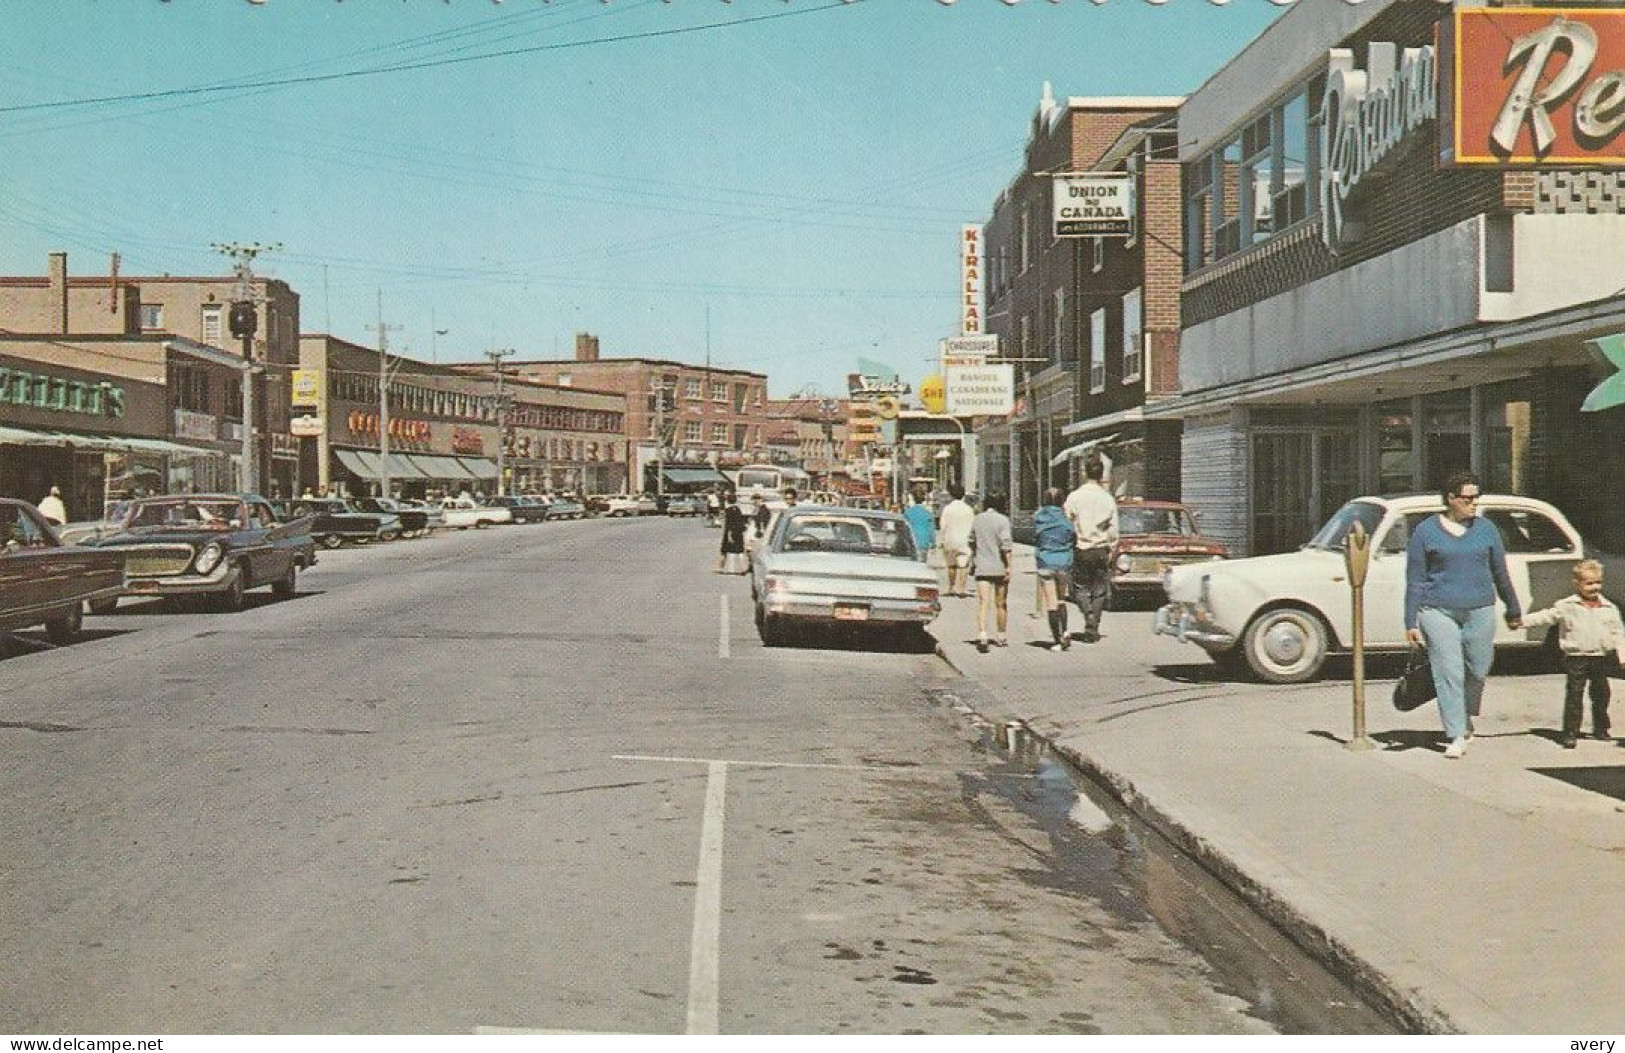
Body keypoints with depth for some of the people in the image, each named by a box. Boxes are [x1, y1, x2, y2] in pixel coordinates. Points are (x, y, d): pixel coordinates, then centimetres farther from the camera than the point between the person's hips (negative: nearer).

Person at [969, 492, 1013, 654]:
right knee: (1001, 604, 12)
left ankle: (982, 636, -24)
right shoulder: (1002, 520, -7)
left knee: (983, 603, -6)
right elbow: (1006, 545, -15)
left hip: (981, 568, 2)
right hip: (999, 568, -2)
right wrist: (1008, 567, -13)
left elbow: (972, 543, 16)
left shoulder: (976, 520, 6)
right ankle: (1001, 637, 25)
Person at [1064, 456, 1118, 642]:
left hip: (1081, 549, 0)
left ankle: (1089, 615, -12)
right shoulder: (1107, 498, -3)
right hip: (1101, 549, 1)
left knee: (1082, 588, 12)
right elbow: (1113, 528, -1)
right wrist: (1111, 550, 8)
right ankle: (1093, 627, 8)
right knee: (1099, 590, 10)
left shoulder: (1074, 496, -5)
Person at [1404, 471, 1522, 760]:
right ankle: (1457, 736, -1)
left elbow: (1500, 573, 16)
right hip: (1438, 611, -3)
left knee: (1478, 670, 7)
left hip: (1480, 610, 3)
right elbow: (1415, 581, 1)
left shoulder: (1486, 528, 9)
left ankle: (1467, 717, 34)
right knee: (1448, 674, -6)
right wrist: (1411, 622, -2)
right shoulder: (1425, 531, 1)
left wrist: (1514, 611, 21)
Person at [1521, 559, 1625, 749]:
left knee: (1601, 694, 14)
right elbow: (1544, 616, -5)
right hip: (1576, 658, -3)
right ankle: (1570, 733, -2)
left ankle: (1601, 728, 31)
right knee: (1574, 696, -5)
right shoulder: (1566, 607, -3)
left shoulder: (1609, 608, 6)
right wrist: (1522, 621, -16)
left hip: (1601, 657, 3)